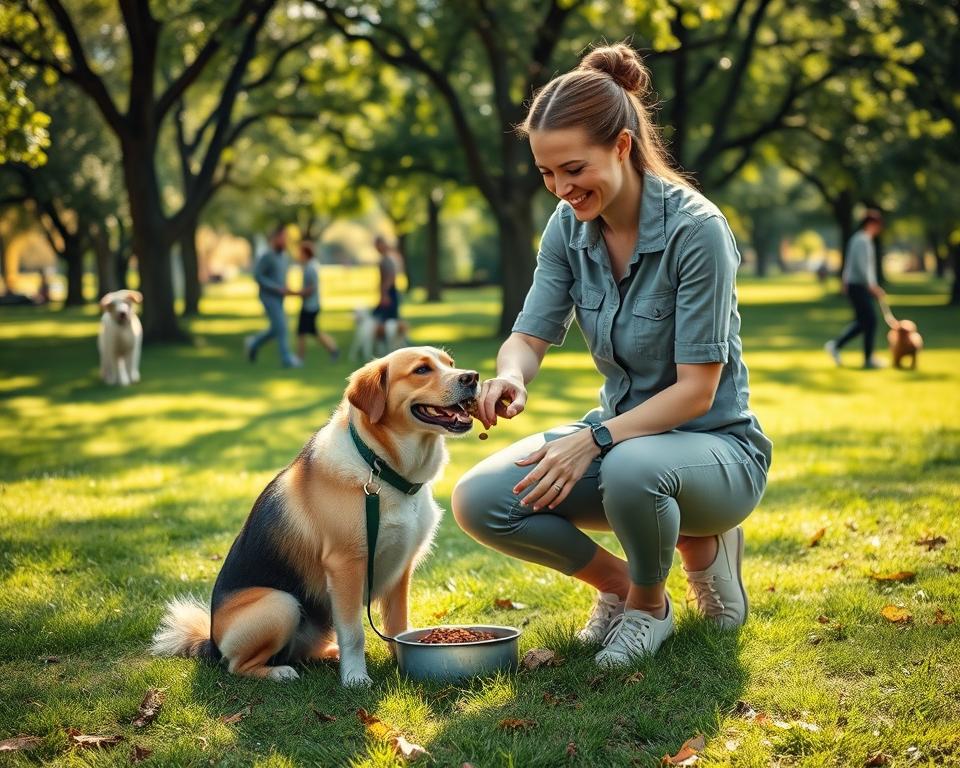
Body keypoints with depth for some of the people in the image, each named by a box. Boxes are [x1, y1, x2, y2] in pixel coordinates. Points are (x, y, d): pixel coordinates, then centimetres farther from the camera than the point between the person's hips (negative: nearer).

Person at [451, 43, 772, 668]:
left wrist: (594, 440, -31)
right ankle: (619, 584, 8)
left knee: (630, 470, -41)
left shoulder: (696, 228, -22)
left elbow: (696, 389, -22)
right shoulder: (569, 226, -4)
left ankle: (649, 605, -5)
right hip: (621, 433, 6)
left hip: (716, 446, -5)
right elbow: (531, 336, -4)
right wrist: (510, 376, -28)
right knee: (479, 500, -18)